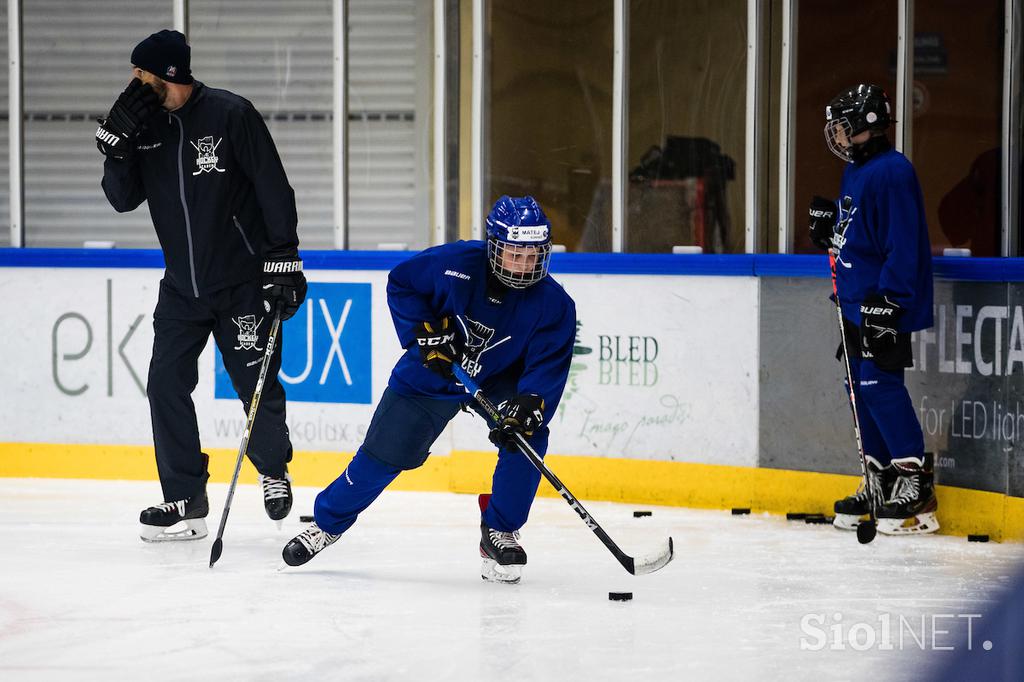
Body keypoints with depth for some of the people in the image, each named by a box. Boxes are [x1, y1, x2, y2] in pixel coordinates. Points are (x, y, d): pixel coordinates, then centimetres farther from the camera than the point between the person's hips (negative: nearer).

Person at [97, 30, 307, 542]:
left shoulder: (231, 115, -14)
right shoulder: (145, 124, 3)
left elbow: (274, 189, -12)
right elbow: (123, 198, 1)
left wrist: (284, 261, -14)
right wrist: (117, 142, -15)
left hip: (244, 282, -5)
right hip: (182, 285, 5)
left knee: (257, 384, 1)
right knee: (166, 384, -3)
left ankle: (274, 470, 30)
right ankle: (185, 500, 3)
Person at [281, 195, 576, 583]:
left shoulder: (554, 305, -23)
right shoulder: (455, 264, -26)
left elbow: (549, 365, -26)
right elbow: (400, 283, -9)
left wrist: (529, 406, -44)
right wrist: (424, 333, -19)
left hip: (501, 379, 0)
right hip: (432, 373, 0)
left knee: (526, 436, -26)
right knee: (383, 454, 0)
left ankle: (499, 533, -7)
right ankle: (327, 522, 23)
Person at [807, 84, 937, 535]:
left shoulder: (891, 172, -17)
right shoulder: (855, 171, 14)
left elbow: (903, 244, -22)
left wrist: (886, 303, -24)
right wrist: (827, 225, 6)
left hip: (885, 307, -10)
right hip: (857, 303, 10)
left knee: (880, 386, -13)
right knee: (862, 388, 12)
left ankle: (916, 487, -9)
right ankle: (881, 484, 20)